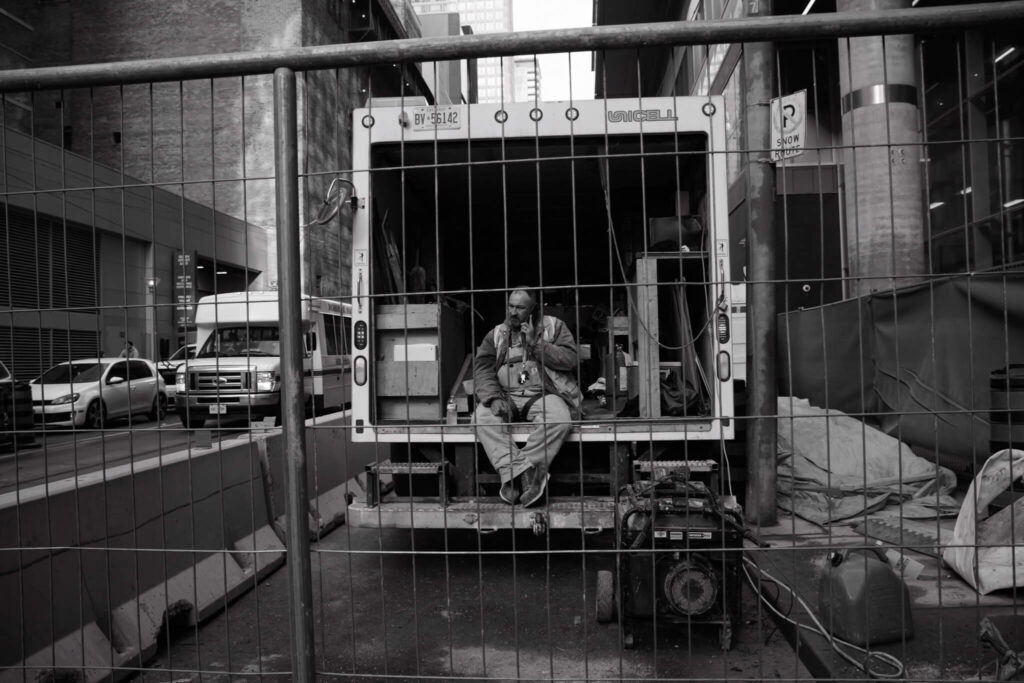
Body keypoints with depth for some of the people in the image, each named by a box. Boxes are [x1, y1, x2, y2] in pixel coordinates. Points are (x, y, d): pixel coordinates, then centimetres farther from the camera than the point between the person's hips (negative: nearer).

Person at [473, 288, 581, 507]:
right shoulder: (496, 334, 15)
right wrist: (494, 397, -15)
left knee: (559, 418, -34)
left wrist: (536, 343, -10)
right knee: (482, 417, -28)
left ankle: (512, 474, -28)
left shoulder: (553, 326, 11)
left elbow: (570, 359, -2)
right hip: (506, 396, 2)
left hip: (542, 395, -2)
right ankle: (525, 472, -32)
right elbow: (482, 368, 3)